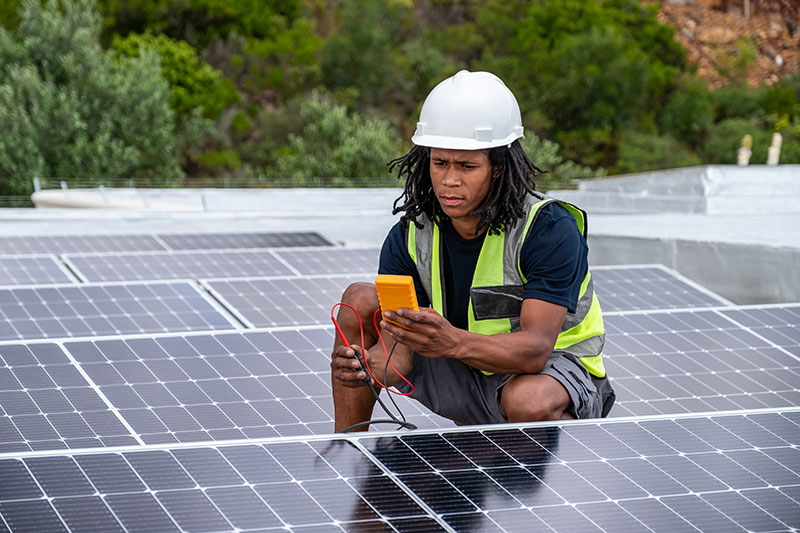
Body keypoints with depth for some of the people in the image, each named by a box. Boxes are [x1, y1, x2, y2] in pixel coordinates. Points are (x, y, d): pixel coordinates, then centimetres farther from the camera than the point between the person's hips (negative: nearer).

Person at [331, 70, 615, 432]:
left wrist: (454, 342, -52)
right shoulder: (408, 238, -12)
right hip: (464, 375, 5)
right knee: (359, 300, -11)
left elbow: (536, 348, -34)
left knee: (529, 401, -40)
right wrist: (369, 365, -41)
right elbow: (397, 352, -16)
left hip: (554, 371, -4)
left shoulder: (550, 229, -25)